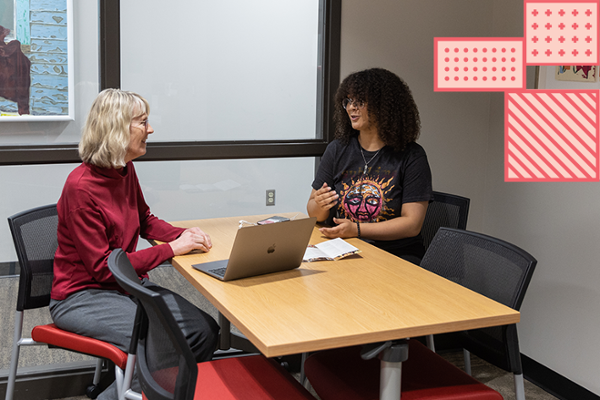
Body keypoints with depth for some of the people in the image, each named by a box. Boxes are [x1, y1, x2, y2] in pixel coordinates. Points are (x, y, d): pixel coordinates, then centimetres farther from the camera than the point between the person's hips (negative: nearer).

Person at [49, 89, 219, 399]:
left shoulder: (125, 170, 4)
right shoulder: (81, 186, -21)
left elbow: (145, 221, 19)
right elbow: (103, 267, -21)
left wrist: (183, 234, -2)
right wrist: (172, 249, -21)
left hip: (128, 284, 8)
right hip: (81, 296, -8)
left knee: (205, 330, -11)